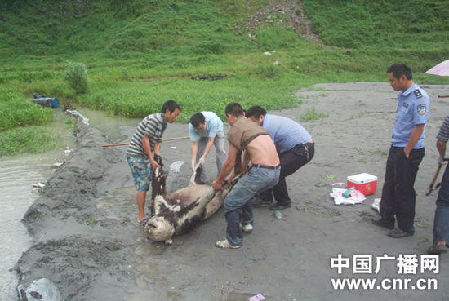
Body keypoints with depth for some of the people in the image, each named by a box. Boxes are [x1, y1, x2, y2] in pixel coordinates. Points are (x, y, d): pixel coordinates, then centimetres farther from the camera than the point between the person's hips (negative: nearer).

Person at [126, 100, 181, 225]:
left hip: (146, 156, 9)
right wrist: (152, 159, -19)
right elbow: (145, 139, -22)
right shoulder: (155, 119, -19)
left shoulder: (163, 124, 11)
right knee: (143, 186, -6)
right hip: (136, 155, -9)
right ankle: (141, 217, 4)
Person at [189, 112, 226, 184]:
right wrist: (193, 160, -40)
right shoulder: (191, 126, -36)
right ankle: (201, 179, 1)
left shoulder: (213, 120, -44)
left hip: (217, 130, -2)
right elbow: (194, 144, -31)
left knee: (220, 150, -17)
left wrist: (204, 157, -43)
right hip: (202, 135, 2)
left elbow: (210, 141, -39)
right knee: (198, 152, -9)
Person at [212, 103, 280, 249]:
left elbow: (230, 162, 4)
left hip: (261, 172, -9)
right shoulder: (252, 124, 24)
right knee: (242, 191, 30)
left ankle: (234, 241, 13)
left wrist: (218, 181, 19)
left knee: (231, 203, 4)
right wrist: (233, 175, 39)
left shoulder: (235, 130, -1)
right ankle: (247, 222, 40)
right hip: (276, 172, 9)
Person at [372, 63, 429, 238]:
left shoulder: (419, 97, -18)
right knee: (389, 185, 17)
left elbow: (419, 127, -21)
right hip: (396, 148, 9)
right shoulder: (402, 95, 10)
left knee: (404, 190, 2)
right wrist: (396, 147, 14)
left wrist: (406, 151, -19)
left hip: (410, 151, -9)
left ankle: (406, 227, 17)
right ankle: (386, 219, 32)